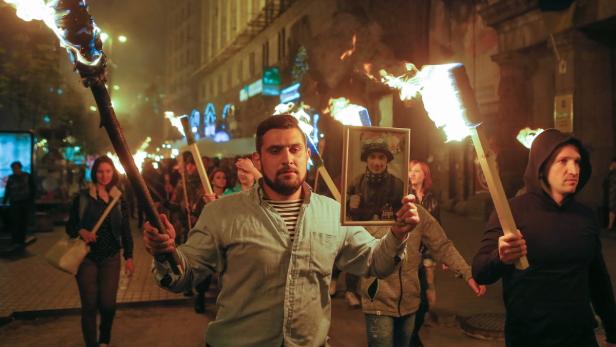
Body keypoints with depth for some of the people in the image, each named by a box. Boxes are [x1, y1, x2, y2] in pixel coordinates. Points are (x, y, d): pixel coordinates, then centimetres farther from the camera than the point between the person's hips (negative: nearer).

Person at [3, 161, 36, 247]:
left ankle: (21, 240, 10)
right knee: (15, 222, -10)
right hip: (15, 203, 0)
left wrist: (32, 200, -4)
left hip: (26, 202, 0)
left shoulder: (28, 176, 1)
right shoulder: (11, 178, 5)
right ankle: (15, 241, -4)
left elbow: (33, 188, 3)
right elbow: (7, 191, 8)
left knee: (24, 222, 2)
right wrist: (4, 201, 1)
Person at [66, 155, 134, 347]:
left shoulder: (119, 200, 4)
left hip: (111, 258, 1)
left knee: (108, 304, 2)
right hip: (87, 257, -1)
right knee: (89, 305, 2)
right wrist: (81, 232, -20)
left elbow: (125, 230, 6)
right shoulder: (83, 197, -2)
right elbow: (70, 225, 2)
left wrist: (129, 257, 0)